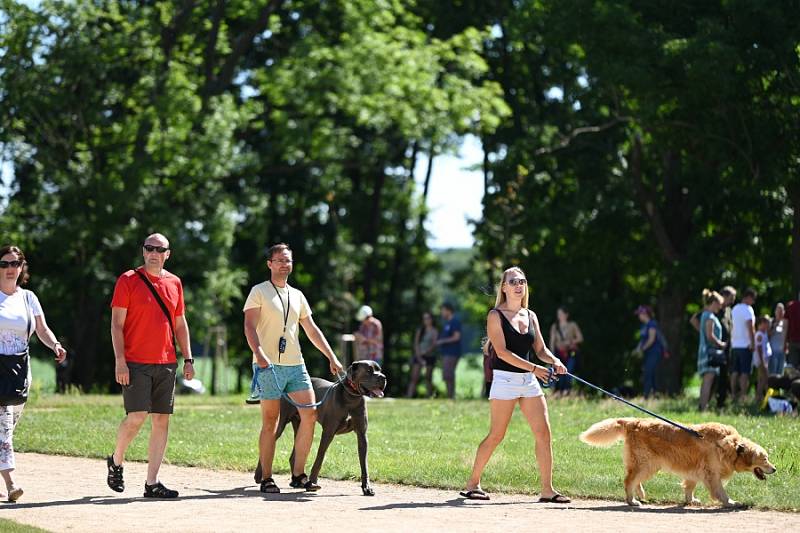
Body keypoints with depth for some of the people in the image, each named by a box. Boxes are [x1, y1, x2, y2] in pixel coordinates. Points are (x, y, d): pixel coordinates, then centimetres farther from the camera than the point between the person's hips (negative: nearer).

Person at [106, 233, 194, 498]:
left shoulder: (174, 283, 13)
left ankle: (152, 483, 5)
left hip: (166, 364, 5)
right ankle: (116, 461, 15)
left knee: (161, 421, 1)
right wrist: (120, 361, -13)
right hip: (135, 364, -5)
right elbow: (116, 324, -4)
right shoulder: (128, 280, -1)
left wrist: (188, 359, 11)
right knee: (136, 417, -12)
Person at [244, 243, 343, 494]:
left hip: (295, 365, 6)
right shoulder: (259, 292, 0)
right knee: (270, 422, -4)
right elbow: (250, 326, -11)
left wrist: (332, 357, 14)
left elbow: (312, 330, 21)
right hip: (268, 367, -6)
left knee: (310, 414, -3)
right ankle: (266, 479, 2)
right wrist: (259, 354, -26)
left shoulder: (297, 295, 18)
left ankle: (298, 475, 4)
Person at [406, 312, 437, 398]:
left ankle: (430, 396, 6)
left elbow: (434, 344, -9)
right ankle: (409, 396, -16)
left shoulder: (434, 331, 1)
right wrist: (419, 356, -7)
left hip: (429, 356, -2)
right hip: (419, 356, 2)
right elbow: (416, 343, 5)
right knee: (414, 377, -7)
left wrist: (425, 352, -22)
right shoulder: (420, 330, 11)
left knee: (428, 378, 1)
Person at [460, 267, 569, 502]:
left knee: (543, 432, -3)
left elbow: (540, 349, 16)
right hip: (505, 379, -6)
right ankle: (472, 484, 9)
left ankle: (547, 489, 0)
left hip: (529, 381, 6)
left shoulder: (531, 316, 15)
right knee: (496, 435, -4)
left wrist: (554, 360, -6)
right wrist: (534, 368, -18)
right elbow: (502, 352, -13)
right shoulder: (496, 316, -4)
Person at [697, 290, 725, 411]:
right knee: (708, 379, -15)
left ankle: (702, 406, 14)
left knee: (706, 381, 12)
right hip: (710, 350, -10)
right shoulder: (710, 316, -12)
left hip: (705, 350, 10)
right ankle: (704, 408, -21)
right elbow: (710, 336, -18)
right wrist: (721, 344, -6)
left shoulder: (705, 314, 18)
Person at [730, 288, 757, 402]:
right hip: (745, 345, -7)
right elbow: (750, 327, -16)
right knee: (745, 372, -6)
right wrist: (753, 343, -14)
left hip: (734, 345, 7)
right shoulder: (748, 309, -10)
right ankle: (742, 396, -10)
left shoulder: (734, 309, 14)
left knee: (734, 371, 9)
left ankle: (733, 395, 10)